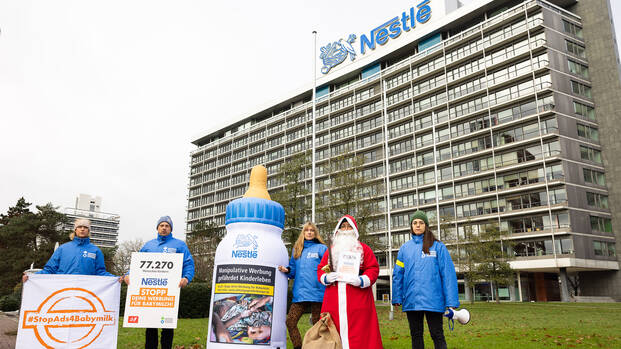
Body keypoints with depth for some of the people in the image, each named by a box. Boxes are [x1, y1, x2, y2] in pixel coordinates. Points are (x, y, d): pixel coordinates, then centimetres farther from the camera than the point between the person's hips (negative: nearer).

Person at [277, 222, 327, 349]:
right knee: (290, 322, -3)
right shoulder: (296, 249, 18)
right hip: (300, 293, 4)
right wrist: (287, 270, -1)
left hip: (316, 292, -4)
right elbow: (293, 270, 19)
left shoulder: (321, 248, 5)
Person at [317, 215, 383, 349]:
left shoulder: (364, 248, 12)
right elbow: (320, 269, 18)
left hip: (357, 302, -2)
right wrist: (326, 278, -4)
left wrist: (362, 280, -14)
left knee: (359, 333, -7)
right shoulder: (330, 250, 21)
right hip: (334, 301, 3)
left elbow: (373, 269, 3)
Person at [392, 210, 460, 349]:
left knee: (437, 335, 3)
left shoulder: (438, 246, 0)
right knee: (416, 336, 14)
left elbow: (448, 274, -5)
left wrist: (451, 301, -10)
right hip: (411, 300, 3)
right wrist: (397, 298, 0)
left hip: (433, 300, -3)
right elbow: (398, 274, 7)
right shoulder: (405, 248, 8)